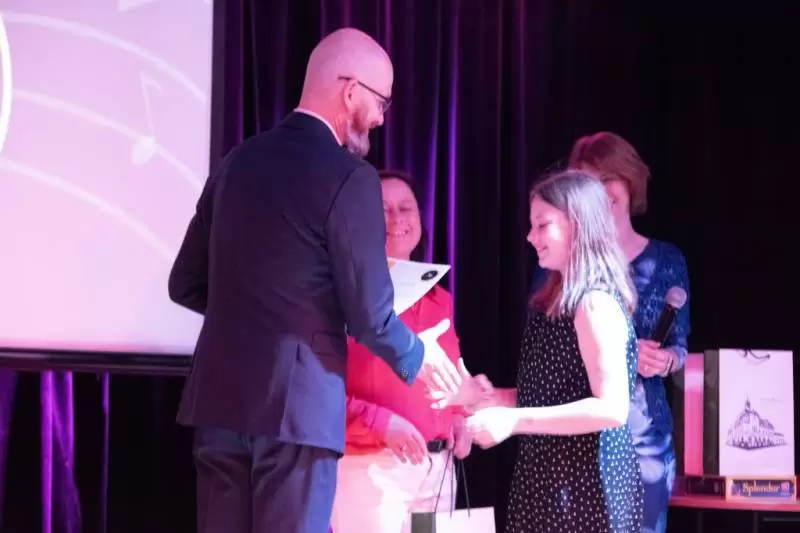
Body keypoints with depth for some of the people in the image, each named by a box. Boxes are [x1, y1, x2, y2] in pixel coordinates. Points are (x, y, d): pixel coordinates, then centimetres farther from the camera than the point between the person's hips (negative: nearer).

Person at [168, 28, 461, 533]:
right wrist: (416, 355, 9)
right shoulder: (349, 177, -11)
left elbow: (186, 284, 14)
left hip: (219, 398, 6)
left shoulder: (237, 162, 10)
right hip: (295, 406, -6)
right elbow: (369, 315, -10)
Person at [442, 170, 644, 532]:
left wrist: (514, 421, -24)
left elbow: (611, 408, -22)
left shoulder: (595, 303, -15)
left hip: (586, 483, -9)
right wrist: (482, 396, 9)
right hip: (549, 478, 9)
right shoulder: (555, 303, 14)